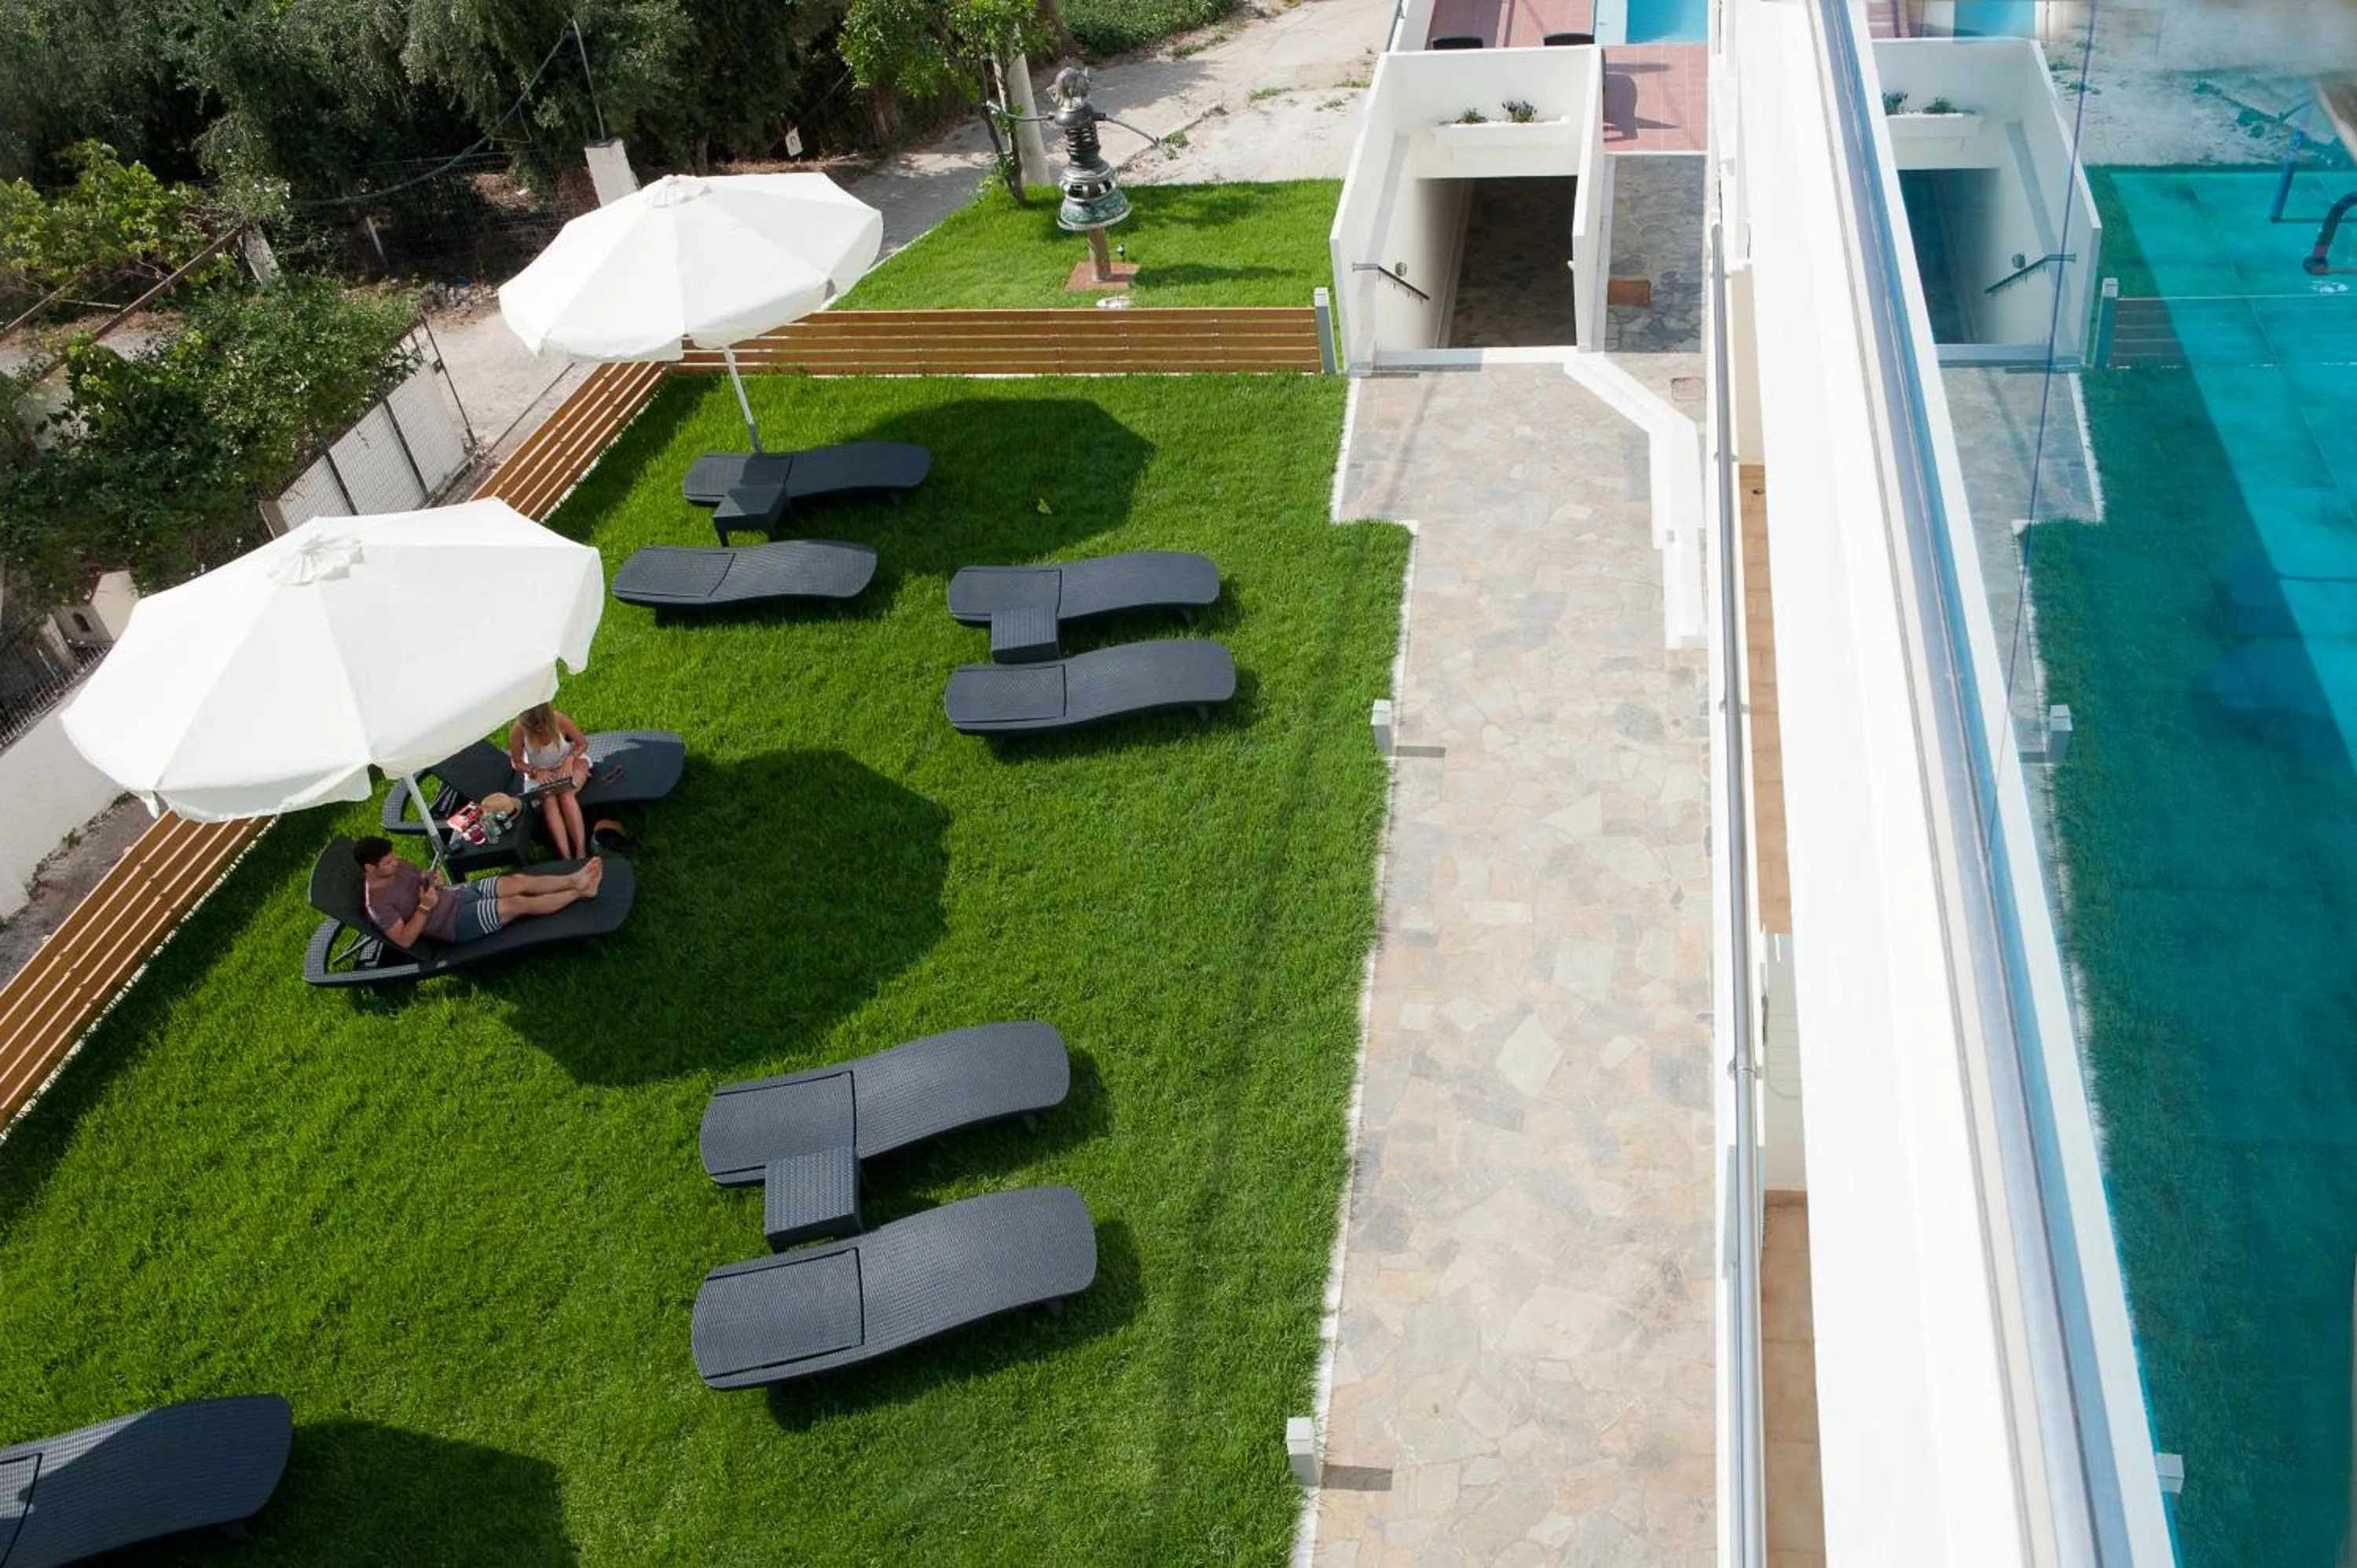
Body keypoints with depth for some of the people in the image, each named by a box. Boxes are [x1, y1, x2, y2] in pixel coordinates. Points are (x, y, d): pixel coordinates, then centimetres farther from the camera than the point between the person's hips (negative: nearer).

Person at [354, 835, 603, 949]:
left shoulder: (398, 866, 1)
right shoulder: (377, 902, -21)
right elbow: (404, 940, -22)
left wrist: (431, 879, -6)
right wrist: (425, 907, -26)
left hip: (455, 894, 8)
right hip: (455, 923, -8)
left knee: (518, 881, -6)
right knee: (519, 904, -16)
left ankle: (575, 880, -1)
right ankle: (580, 893, -8)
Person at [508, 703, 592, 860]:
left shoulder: (560, 720, -26)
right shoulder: (517, 731, -24)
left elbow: (582, 743, -9)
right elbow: (517, 763, -8)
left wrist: (569, 759, -26)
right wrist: (536, 771, -26)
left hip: (569, 763, -1)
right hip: (540, 772, 1)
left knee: (566, 795, -30)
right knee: (549, 801, -28)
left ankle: (581, 853, -30)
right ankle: (566, 858, -34)